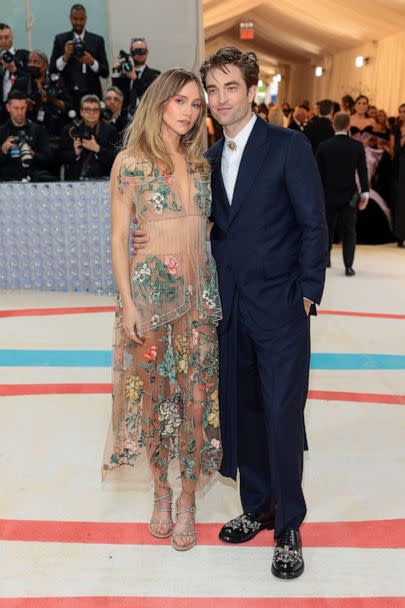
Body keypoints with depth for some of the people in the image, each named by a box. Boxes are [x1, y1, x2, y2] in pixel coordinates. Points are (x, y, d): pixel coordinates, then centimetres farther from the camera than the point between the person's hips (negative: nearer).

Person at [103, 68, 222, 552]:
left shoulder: (200, 163, 11)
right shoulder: (130, 161, -2)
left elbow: (210, 227, 14)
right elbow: (118, 238, -4)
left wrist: (221, 290, 9)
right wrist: (128, 303, -11)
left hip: (202, 289, 4)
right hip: (152, 286, -3)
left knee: (197, 396, 4)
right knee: (156, 393, 7)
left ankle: (187, 501, 18)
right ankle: (161, 492, 27)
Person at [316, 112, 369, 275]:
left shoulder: (323, 146, -5)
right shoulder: (357, 146, -5)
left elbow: (319, 172, -1)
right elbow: (363, 171, -6)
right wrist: (365, 193, -3)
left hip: (328, 194, 1)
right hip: (349, 195, -1)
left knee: (328, 227, 18)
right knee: (349, 230, 3)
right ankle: (348, 266, -2)